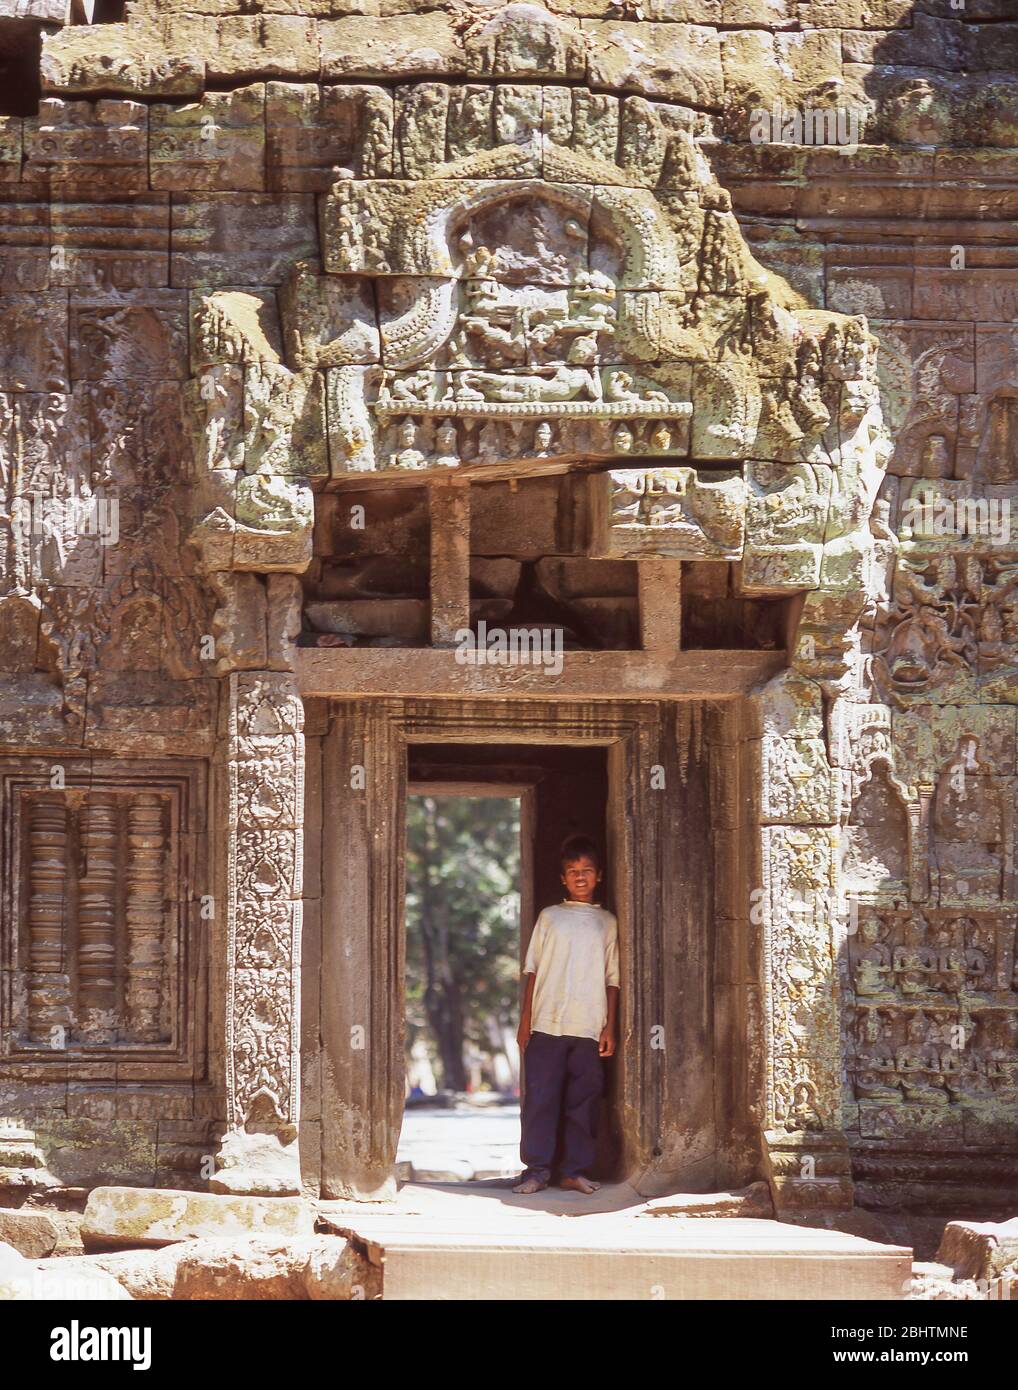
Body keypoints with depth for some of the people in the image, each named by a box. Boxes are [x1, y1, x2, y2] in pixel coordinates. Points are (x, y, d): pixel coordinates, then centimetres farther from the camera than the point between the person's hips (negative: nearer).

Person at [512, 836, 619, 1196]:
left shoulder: (607, 922, 12)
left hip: (589, 1028, 1)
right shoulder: (550, 917, 10)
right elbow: (532, 970, 9)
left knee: (584, 1100, 1)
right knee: (540, 1098, -4)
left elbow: (612, 978, 11)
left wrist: (610, 1027, 4)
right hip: (547, 1024, -1)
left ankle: (575, 1170, 8)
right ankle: (537, 1169, 0)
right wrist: (526, 1019, 2)